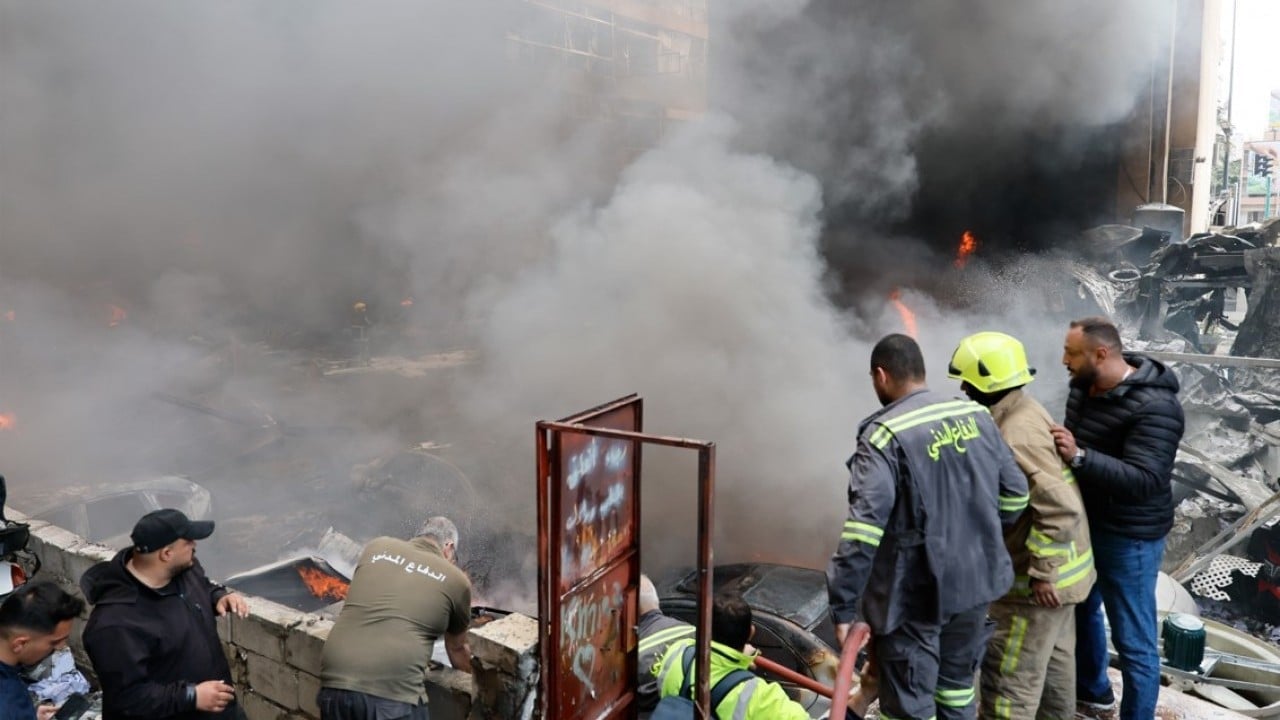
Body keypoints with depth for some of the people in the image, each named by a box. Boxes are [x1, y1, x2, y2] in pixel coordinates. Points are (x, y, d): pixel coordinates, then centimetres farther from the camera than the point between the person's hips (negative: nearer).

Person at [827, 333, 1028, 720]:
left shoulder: (886, 435, -18)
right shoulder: (977, 416, 3)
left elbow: (864, 526, -25)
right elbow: (1015, 494, 9)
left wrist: (843, 603, -20)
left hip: (916, 593, -7)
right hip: (976, 579, 7)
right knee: (957, 682, 25)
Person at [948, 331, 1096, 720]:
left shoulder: (1018, 434, -28)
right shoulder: (1024, 413, 5)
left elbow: (1060, 508, -32)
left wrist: (1042, 573, -25)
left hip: (1039, 578, -10)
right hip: (1061, 565, 10)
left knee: (1009, 675, -1)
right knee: (1054, 655, 26)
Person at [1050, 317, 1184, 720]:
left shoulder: (1154, 407, -25)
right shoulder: (1084, 387, 1)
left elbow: (1144, 480, -33)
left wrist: (1079, 457, -40)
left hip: (1128, 538, -9)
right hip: (1084, 524, 9)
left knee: (1133, 640, 4)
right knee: (1081, 609, 26)